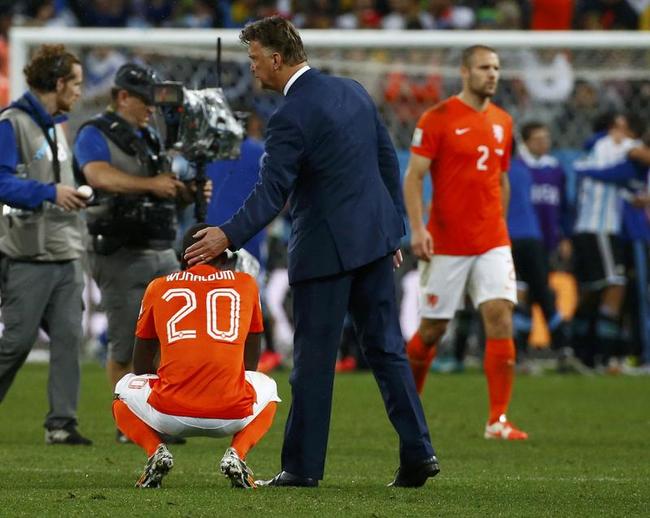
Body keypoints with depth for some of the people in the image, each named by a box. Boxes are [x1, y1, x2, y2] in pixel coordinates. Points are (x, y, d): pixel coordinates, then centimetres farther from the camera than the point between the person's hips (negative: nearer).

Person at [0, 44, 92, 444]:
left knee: (69, 337, -1)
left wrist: (76, 196, 11)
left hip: (66, 256, 8)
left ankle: (62, 423, -1)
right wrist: (51, 192, -24)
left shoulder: (56, 126, 18)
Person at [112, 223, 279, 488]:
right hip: (232, 416, 0)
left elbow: (141, 368, 23)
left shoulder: (159, 287, 14)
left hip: (170, 415, 0)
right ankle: (236, 454, 5)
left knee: (125, 390, 33)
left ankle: (156, 451, 3)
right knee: (267, 389, 35)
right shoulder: (245, 283, 14)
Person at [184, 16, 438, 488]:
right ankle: (418, 453, 6)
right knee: (387, 347, 10)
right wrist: (393, 229, 20)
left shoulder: (291, 117, -16)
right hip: (374, 236, 8)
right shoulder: (353, 91, 9)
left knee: (314, 359, -1)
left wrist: (228, 236, -22)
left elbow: (272, 193, -21)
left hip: (326, 248, -8)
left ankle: (303, 467, 4)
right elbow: (388, 160, 14)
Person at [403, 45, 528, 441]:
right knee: (433, 329, 4)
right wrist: (417, 229, -18)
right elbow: (413, 177, -8)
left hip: (492, 243, 4)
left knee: (500, 317, -12)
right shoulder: (438, 118, -6)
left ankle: (498, 420, -11)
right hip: (446, 244, -4)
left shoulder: (502, 122, 11)